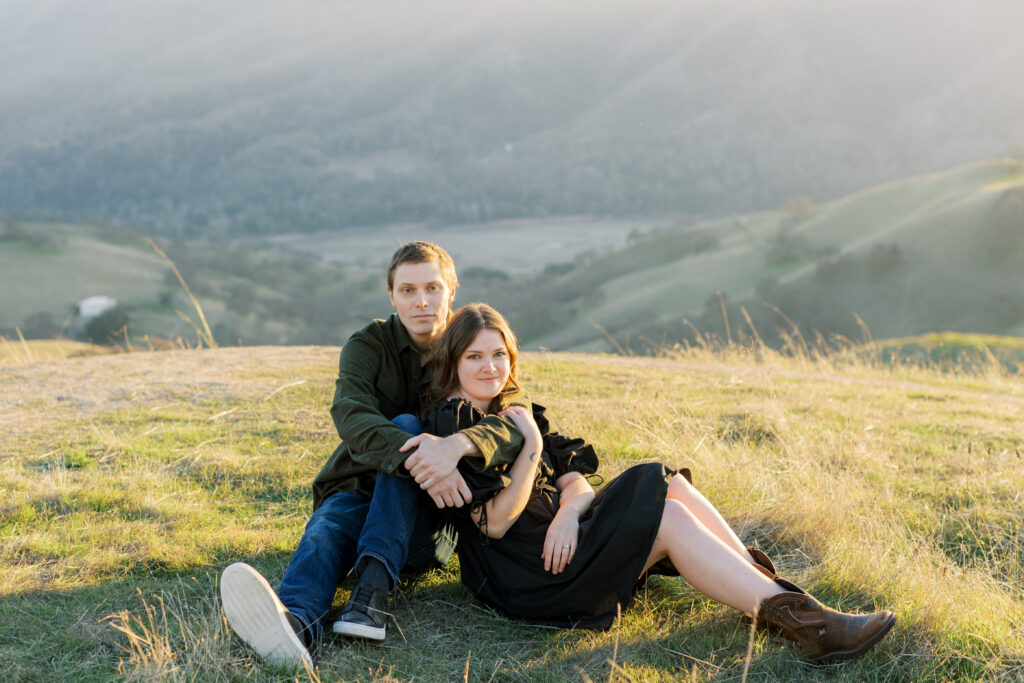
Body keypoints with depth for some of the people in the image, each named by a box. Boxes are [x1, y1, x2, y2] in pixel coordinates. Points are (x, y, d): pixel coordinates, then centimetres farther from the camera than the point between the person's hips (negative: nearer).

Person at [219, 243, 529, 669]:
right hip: (358, 492, 1)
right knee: (327, 528, -33)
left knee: (406, 425, -27)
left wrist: (458, 444, -42)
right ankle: (294, 621, -66)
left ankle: (372, 590, -42)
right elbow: (350, 415, -22)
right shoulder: (368, 346, 0)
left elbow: (518, 420, -19)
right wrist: (417, 460, -42)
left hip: (428, 524, 0)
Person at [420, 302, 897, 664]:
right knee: (668, 517, -22)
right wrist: (530, 446, -20)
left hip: (556, 536, 9)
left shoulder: (512, 411, 17)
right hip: (525, 576, -9)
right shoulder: (449, 424, -10)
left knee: (672, 486, -9)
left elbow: (574, 480, 7)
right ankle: (797, 621, -26)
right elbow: (495, 522, -18)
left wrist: (567, 514, -16)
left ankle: (764, 584, -17)